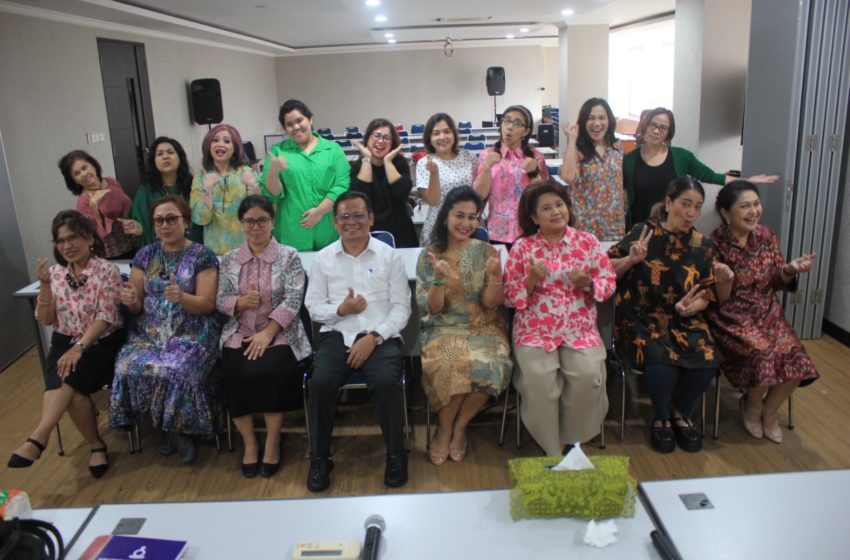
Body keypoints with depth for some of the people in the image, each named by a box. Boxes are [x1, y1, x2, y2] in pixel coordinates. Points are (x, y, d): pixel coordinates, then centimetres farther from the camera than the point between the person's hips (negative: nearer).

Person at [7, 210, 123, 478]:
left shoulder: (107, 270, -7)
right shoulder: (55, 273, 5)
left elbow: (106, 317, -15)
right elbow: (45, 319, 3)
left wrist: (79, 347, -26)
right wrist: (45, 285, -12)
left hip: (101, 342, -3)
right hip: (64, 342, 3)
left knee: (67, 378, -31)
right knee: (70, 389, -24)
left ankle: (37, 439, -30)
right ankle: (97, 445, -8)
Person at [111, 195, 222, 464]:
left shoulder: (202, 255, -2)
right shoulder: (145, 255, 10)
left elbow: (207, 304, -8)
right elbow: (137, 306, 10)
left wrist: (182, 297, -28)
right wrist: (130, 300, -15)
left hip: (192, 332, -4)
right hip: (150, 332, 4)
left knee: (176, 371, -31)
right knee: (128, 368, -23)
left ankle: (177, 427, 1)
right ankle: (172, 428, 0)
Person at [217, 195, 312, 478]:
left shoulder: (289, 256, 1)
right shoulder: (229, 260, 12)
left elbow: (293, 300, -8)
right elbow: (221, 301, 10)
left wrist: (267, 333, -17)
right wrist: (241, 301, -14)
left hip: (280, 334, -3)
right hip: (239, 334, 3)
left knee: (268, 372, -30)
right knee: (234, 377, -24)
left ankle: (273, 442, -8)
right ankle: (249, 443, -2)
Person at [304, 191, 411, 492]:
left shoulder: (389, 256, 5)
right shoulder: (323, 258, 10)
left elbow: (401, 307, 1)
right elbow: (313, 306, 10)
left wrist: (374, 337, -13)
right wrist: (341, 310, -10)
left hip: (381, 337, -1)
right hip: (337, 335, 2)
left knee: (386, 383, -30)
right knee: (320, 383, -26)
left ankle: (396, 455, -6)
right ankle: (319, 458, -4)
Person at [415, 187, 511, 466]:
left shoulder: (486, 251, 1)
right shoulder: (429, 255, -1)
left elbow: (491, 303, -3)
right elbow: (431, 309, -5)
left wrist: (495, 277, -22)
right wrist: (439, 279, -23)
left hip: (484, 328, 1)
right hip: (445, 330, -1)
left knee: (491, 367, -31)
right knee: (449, 366, -33)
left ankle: (459, 426, -4)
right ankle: (445, 428, -4)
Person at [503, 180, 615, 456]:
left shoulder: (588, 241, 5)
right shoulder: (522, 247, 1)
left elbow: (609, 283, 5)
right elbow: (509, 297, 0)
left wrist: (587, 283, -16)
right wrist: (532, 280, -18)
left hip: (580, 328, 1)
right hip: (535, 329, -1)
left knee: (588, 375, -24)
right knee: (539, 378, -26)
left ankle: (575, 442, 2)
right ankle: (552, 451, -5)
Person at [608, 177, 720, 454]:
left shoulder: (702, 246, 8)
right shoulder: (643, 232, -4)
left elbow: (708, 293, 8)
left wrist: (690, 307, -12)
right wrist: (632, 259, -23)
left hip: (685, 320, 4)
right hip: (642, 319, -4)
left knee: (707, 362, -23)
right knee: (663, 361, -32)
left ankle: (681, 413, 10)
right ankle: (661, 418, 2)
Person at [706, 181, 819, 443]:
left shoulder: (766, 236, 2)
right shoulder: (714, 245, -13)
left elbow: (776, 284, 8)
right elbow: (719, 301, -11)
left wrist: (790, 270, -13)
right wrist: (724, 280, -33)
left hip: (768, 313, 5)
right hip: (732, 317, -5)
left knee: (796, 360, -17)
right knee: (764, 355, -27)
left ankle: (769, 409, 13)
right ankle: (752, 405, 8)